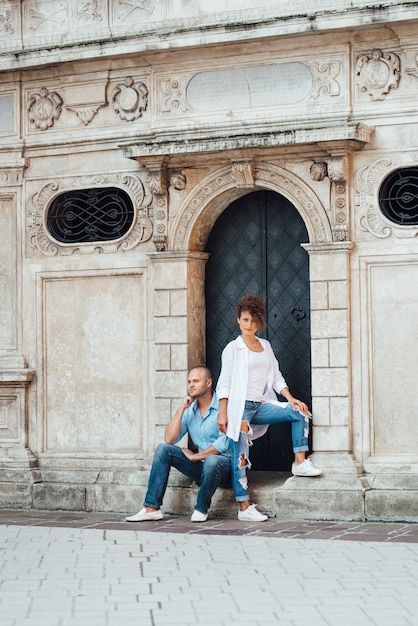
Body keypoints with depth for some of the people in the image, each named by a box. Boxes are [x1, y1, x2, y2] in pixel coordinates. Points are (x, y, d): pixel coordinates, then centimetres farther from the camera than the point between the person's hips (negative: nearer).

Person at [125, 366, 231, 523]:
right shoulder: (189, 410, 9)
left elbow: (224, 444, -20)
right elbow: (170, 439, -1)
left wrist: (195, 456, -10)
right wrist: (181, 408, -5)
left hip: (226, 465, -6)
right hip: (201, 465, 6)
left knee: (212, 461, -40)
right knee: (163, 449, -9)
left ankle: (201, 509, -16)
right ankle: (152, 508, -15)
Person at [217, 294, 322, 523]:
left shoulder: (265, 346, 15)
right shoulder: (233, 348, -2)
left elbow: (276, 377, 15)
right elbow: (224, 383, -6)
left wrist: (291, 399, 2)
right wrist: (223, 413, -13)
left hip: (261, 405, 6)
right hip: (240, 406, -6)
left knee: (299, 412, -7)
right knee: (240, 456, -10)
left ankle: (300, 462, -2)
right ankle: (245, 508, -10)